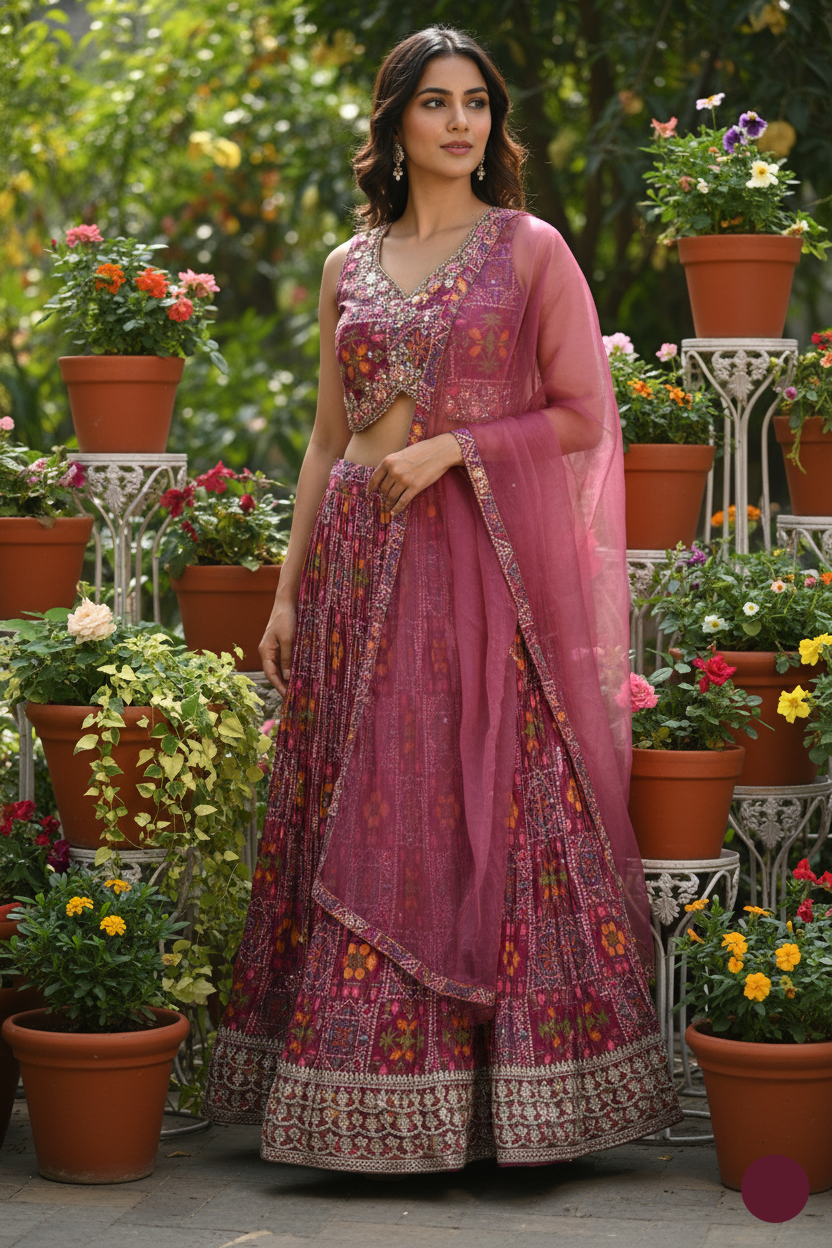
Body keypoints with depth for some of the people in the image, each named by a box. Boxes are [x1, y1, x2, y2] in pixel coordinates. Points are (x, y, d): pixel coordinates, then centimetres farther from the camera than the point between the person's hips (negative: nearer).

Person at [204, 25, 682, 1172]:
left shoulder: (531, 249, 1)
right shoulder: (350, 267, 12)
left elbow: (585, 414, -2)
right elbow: (328, 441, 15)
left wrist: (452, 446, -12)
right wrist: (289, 591, 9)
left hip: (491, 562, -4)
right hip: (362, 562, 4)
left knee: (490, 809, -5)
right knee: (365, 822, 2)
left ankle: (514, 1097, 3)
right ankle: (373, 1106, 9)